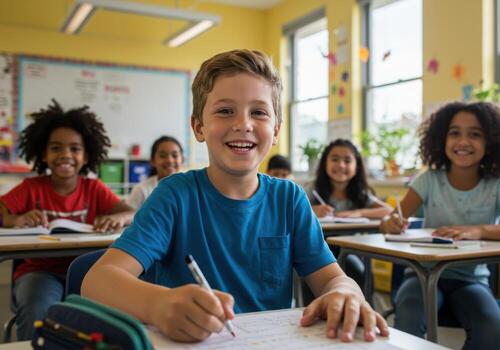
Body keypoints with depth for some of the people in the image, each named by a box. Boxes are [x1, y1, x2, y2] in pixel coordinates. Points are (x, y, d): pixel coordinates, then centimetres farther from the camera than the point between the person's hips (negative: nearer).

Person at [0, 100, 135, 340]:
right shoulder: (31, 188, 2)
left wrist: (118, 218, -29)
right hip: (39, 270, -1)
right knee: (36, 312, -33)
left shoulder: (94, 189, 4)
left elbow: (132, 213, -6)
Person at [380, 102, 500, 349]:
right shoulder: (429, 179, -4)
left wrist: (479, 231, -39)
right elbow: (390, 221, -8)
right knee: (408, 320, -31)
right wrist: (391, 223, -32)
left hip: (471, 280, 1)